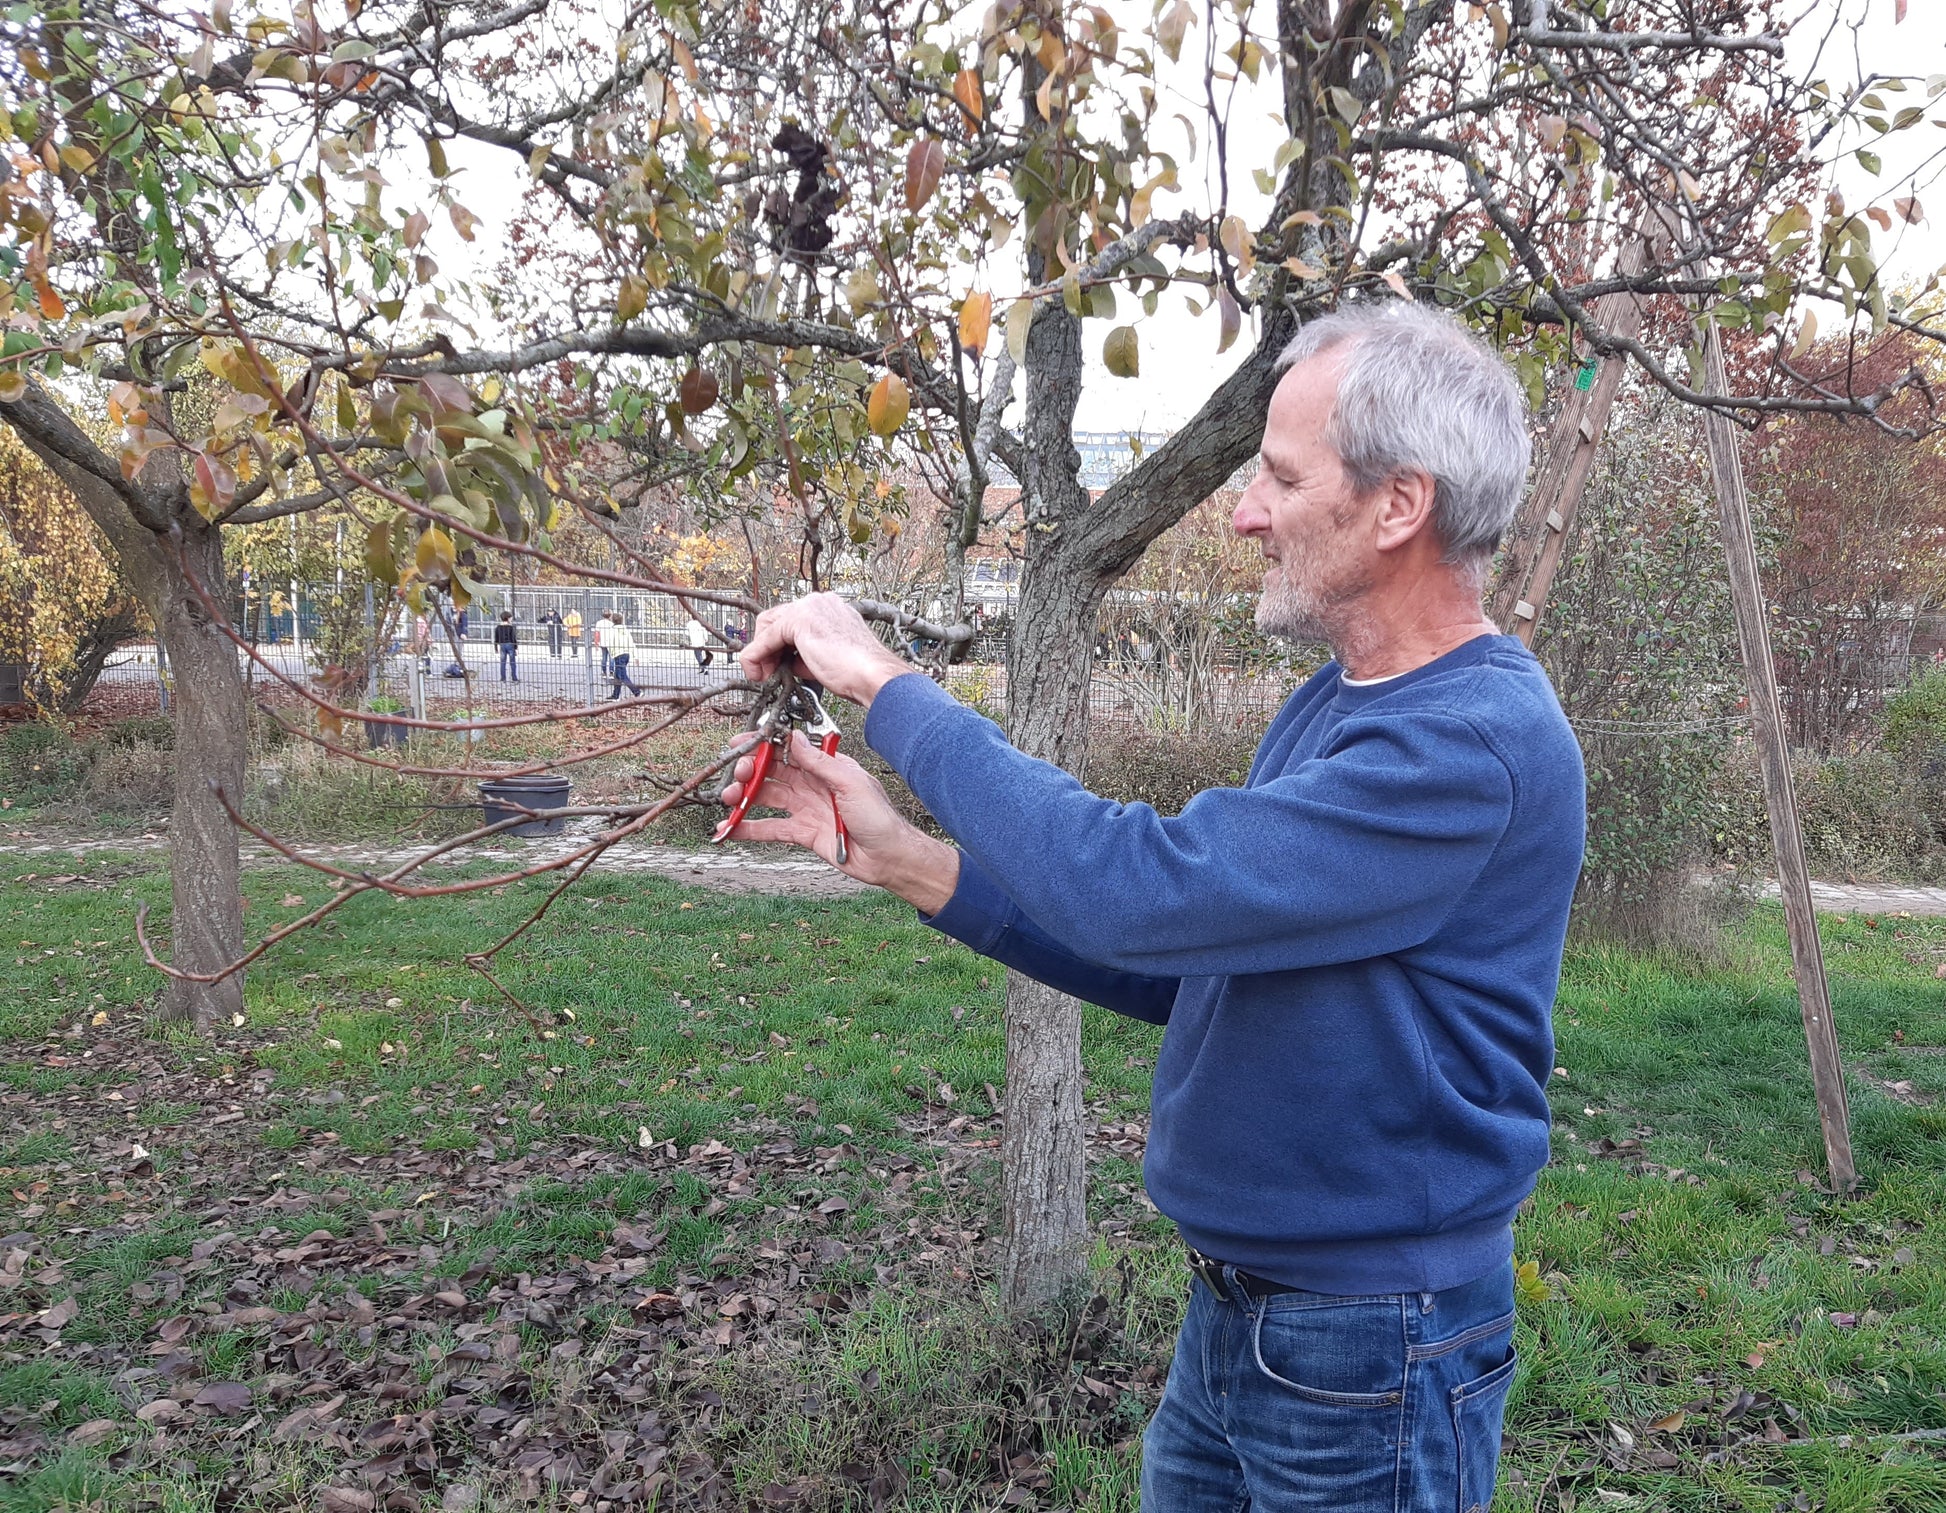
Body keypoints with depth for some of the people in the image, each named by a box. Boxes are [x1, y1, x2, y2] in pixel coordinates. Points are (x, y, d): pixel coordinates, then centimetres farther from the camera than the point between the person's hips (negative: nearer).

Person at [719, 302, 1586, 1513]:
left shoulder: (1476, 742, -25)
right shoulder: (1335, 704, 5)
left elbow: (1138, 887, -33)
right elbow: (1182, 963, 7)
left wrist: (889, 684, -22)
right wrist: (903, 859, -1)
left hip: (1371, 1355, -8)